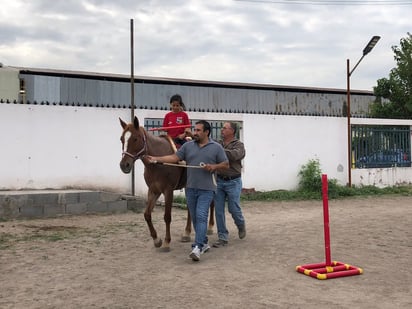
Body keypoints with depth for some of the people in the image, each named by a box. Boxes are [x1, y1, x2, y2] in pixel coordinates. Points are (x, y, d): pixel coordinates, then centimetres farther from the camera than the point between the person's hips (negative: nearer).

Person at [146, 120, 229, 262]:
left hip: (206, 189, -4)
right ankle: (204, 242, 28)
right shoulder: (188, 146, 7)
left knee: (201, 216, -14)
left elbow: (226, 165, 3)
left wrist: (214, 166, -15)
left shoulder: (216, 147, 0)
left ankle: (197, 248, -18)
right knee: (194, 218, 12)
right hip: (190, 188, 4)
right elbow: (174, 157, 0)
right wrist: (156, 159, -11)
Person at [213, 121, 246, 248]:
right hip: (219, 181, 4)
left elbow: (234, 155, -27)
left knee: (234, 209, 3)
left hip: (233, 182, -4)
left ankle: (241, 226, 36)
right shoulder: (218, 143, 7)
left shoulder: (239, 145, -6)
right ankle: (223, 237, 14)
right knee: (218, 210, 3)